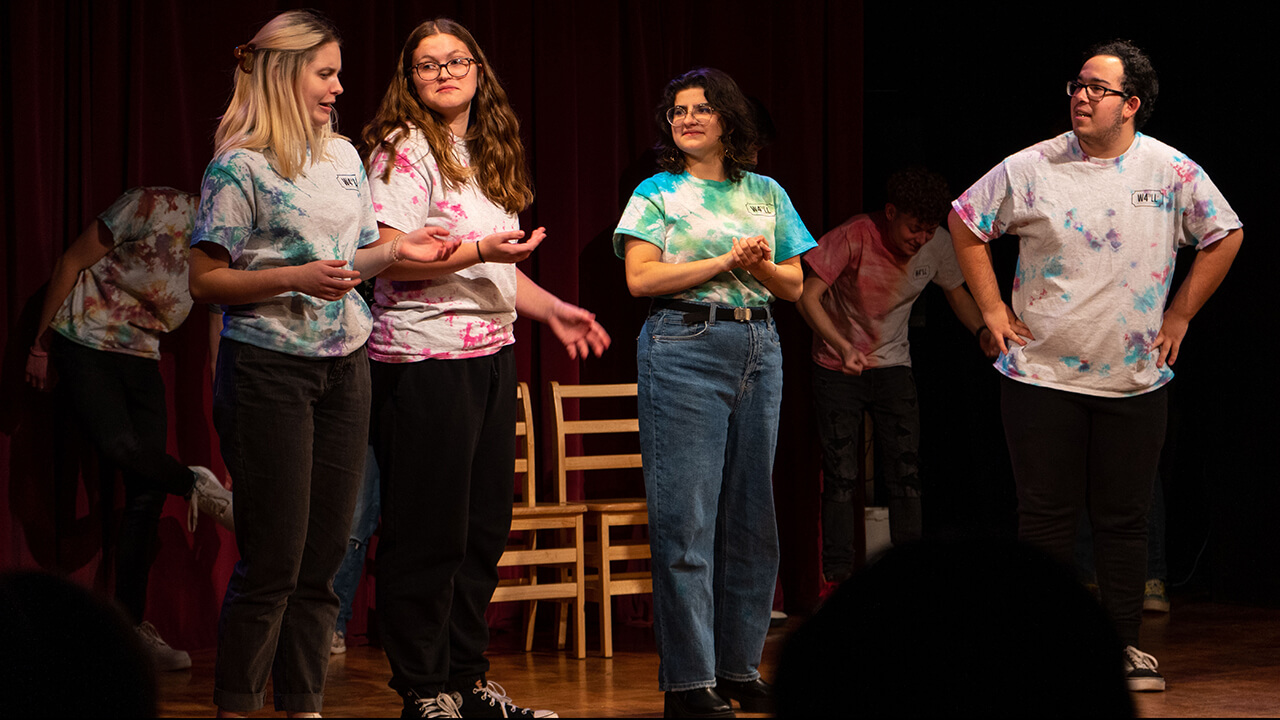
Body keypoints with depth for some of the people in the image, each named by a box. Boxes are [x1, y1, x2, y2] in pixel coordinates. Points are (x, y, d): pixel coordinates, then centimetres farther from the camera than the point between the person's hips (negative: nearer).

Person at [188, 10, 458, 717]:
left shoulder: (343, 155, 14)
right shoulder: (240, 166, -7)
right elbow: (206, 280, -10)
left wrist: (396, 250, 3)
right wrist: (296, 278, -20)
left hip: (345, 366, 7)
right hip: (268, 368, -7)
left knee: (324, 555, 7)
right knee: (273, 560, -6)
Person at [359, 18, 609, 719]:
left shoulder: (490, 155, 19)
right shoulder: (403, 150, -7)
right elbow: (391, 260, -16)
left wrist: (552, 309, 17)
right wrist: (479, 251, -22)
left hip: (492, 353, 8)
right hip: (426, 356, -8)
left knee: (485, 527, 10)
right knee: (427, 534, -5)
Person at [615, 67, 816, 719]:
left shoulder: (766, 193, 15)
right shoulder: (657, 193, 4)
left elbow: (794, 285, 15)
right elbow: (641, 277, -8)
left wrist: (763, 266, -7)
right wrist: (727, 261, -11)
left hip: (759, 349, 5)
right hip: (685, 345, -4)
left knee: (751, 514, 6)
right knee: (686, 517, -7)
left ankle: (739, 666, 14)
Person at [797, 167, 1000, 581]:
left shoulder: (938, 244, -9)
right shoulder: (854, 237, -22)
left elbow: (957, 293, 9)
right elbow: (807, 296, -22)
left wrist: (982, 330, -12)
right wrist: (842, 345, -37)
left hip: (893, 365, 3)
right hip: (838, 366, -3)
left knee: (906, 475, -4)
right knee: (840, 477, -4)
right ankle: (837, 576, 3)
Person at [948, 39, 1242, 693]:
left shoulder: (1171, 172, -1)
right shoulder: (1031, 168, -3)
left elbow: (1225, 238, 10)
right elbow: (964, 223, 7)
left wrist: (1179, 317, 6)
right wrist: (993, 311, 2)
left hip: (1134, 380, 1)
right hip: (1043, 373, -1)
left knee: (1124, 517, 6)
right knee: (1047, 515, 2)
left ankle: (1124, 645, 16)